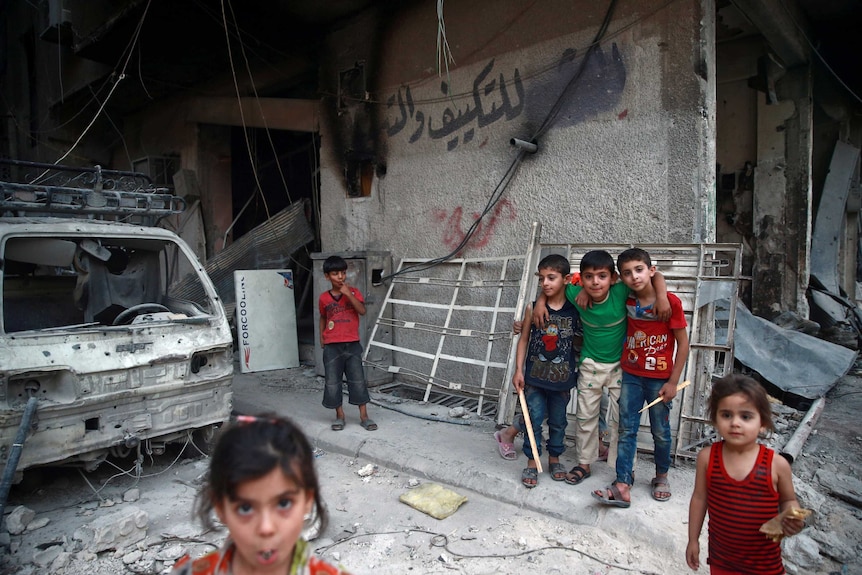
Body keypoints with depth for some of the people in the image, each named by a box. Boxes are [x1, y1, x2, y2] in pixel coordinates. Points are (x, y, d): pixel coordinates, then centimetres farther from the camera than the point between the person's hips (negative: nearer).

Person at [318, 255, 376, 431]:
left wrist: (348, 294, -21)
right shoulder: (324, 298, 2)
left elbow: (362, 311, -16)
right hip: (332, 346, 1)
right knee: (332, 382, 4)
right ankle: (339, 415, 20)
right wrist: (322, 338, 12)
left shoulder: (353, 292, -1)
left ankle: (364, 416, 11)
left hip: (352, 344, -1)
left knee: (358, 381, 2)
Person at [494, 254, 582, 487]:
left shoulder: (575, 310, -5)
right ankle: (532, 462, 21)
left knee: (558, 421, 15)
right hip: (535, 376, 0)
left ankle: (554, 458, 35)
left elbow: (580, 343, 7)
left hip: (562, 378, 1)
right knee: (534, 419, 5)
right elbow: (524, 339, 0)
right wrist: (518, 370, -3)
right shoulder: (533, 309, -6)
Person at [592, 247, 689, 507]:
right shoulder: (626, 300, -3)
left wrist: (673, 382, -10)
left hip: (659, 378, -3)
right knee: (627, 430, 3)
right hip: (631, 375, 3)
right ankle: (622, 486, 6)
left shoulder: (670, 302, -14)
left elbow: (683, 343, -9)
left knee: (661, 431, 13)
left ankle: (661, 476, 36)